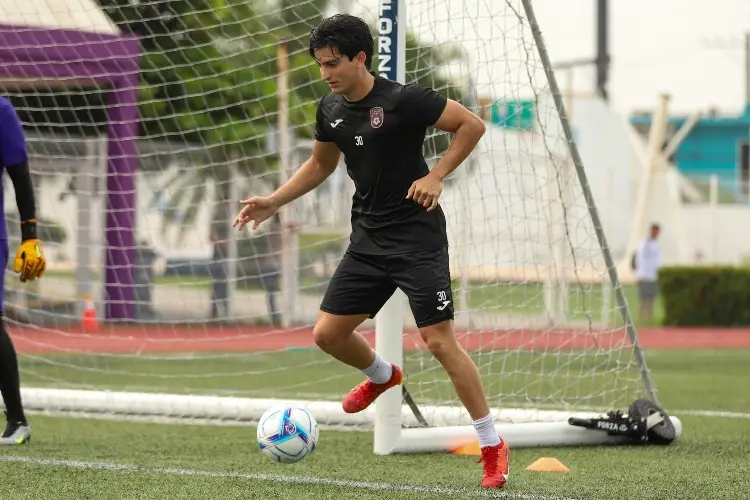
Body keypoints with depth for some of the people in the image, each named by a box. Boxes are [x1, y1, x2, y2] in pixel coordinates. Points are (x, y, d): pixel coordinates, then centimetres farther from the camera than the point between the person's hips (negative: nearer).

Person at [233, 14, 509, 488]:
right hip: (368, 239, 7)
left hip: (417, 237, -7)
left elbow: (472, 124, -10)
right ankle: (382, 375, 37)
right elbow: (320, 164, 21)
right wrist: (274, 202, 12)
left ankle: (493, 447, -1)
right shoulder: (330, 110, 4)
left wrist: (436, 176, -17)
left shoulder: (403, 100, -17)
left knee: (440, 339, -11)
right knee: (328, 333, 3)